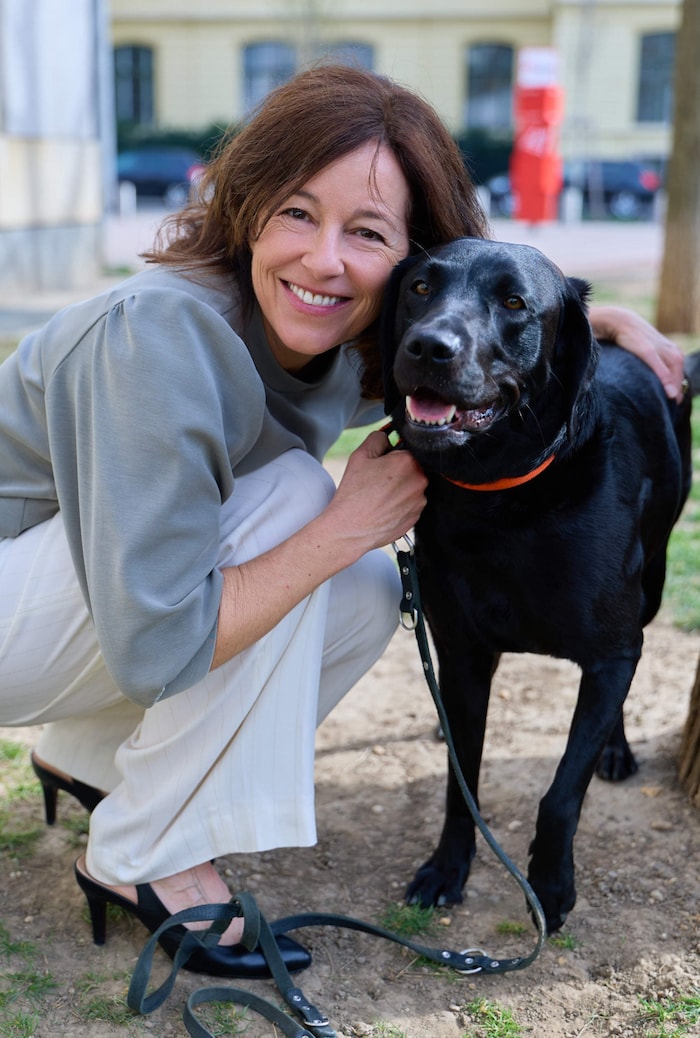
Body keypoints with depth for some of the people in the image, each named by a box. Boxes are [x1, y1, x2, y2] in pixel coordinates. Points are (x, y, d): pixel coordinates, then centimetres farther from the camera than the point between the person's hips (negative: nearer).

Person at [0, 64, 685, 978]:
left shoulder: (345, 342, -8)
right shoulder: (164, 334, -32)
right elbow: (155, 650, -34)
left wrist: (603, 317, 0)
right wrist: (350, 523, -28)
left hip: (107, 591, 8)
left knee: (368, 595, -5)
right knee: (288, 494, -25)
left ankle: (90, 756, 10)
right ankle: (144, 859, -13)